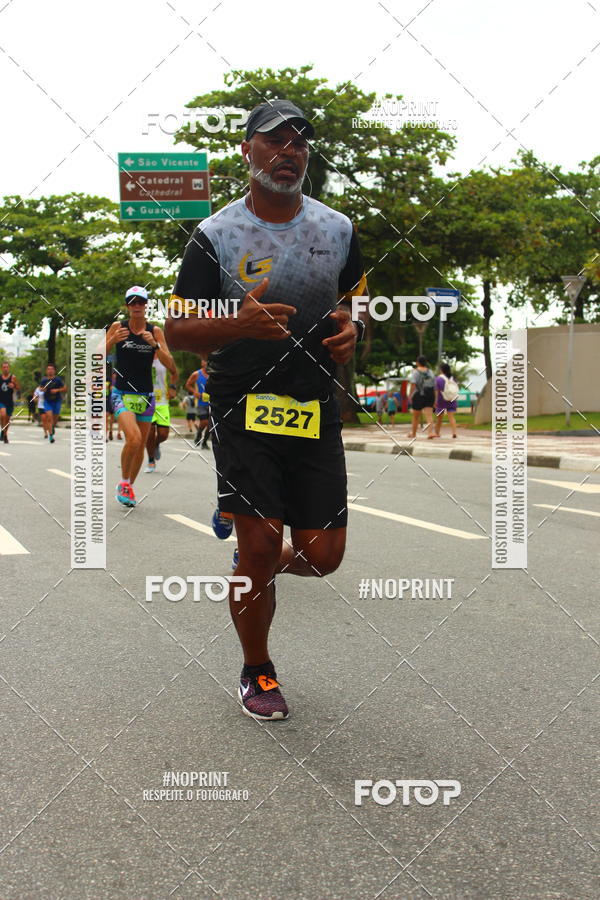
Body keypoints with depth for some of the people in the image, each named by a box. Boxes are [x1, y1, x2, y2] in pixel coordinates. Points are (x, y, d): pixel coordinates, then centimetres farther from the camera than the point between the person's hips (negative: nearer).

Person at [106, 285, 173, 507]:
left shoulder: (155, 331, 2)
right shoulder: (118, 327, -1)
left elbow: (169, 363, -5)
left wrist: (154, 344, -21)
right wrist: (113, 340, -20)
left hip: (145, 395, 3)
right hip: (122, 394, -3)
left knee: (141, 445, 9)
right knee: (133, 438, -23)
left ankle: (129, 486, 31)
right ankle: (123, 482, -1)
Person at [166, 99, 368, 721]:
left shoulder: (339, 229, 9)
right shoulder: (215, 236, -3)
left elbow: (355, 300, 23)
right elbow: (176, 330, -3)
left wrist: (351, 329, -2)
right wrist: (238, 324, -23)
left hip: (316, 410, 4)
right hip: (242, 407, -3)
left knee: (322, 555, 1)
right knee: (260, 543, -8)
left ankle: (261, 569, 38)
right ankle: (256, 672, 18)